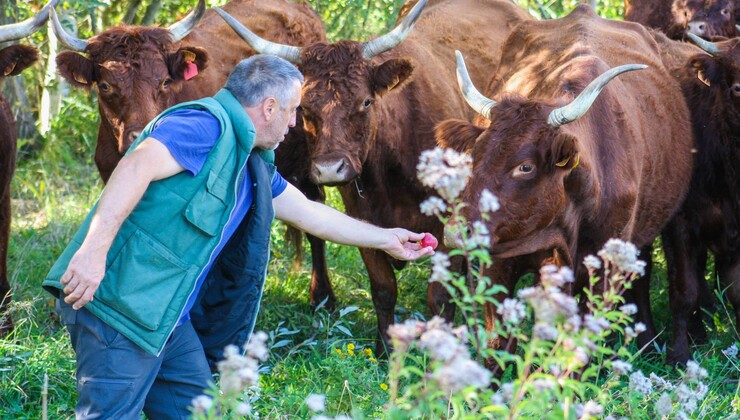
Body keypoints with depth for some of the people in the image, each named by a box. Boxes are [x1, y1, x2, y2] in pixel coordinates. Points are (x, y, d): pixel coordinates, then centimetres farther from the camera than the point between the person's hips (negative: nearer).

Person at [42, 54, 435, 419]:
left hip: (166, 316, 10)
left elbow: (310, 214, 34)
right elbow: (136, 166, -25)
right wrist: (93, 250, -33)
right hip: (117, 301, -10)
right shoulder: (207, 126, -11)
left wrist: (385, 239, 43)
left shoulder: (253, 166, 21)